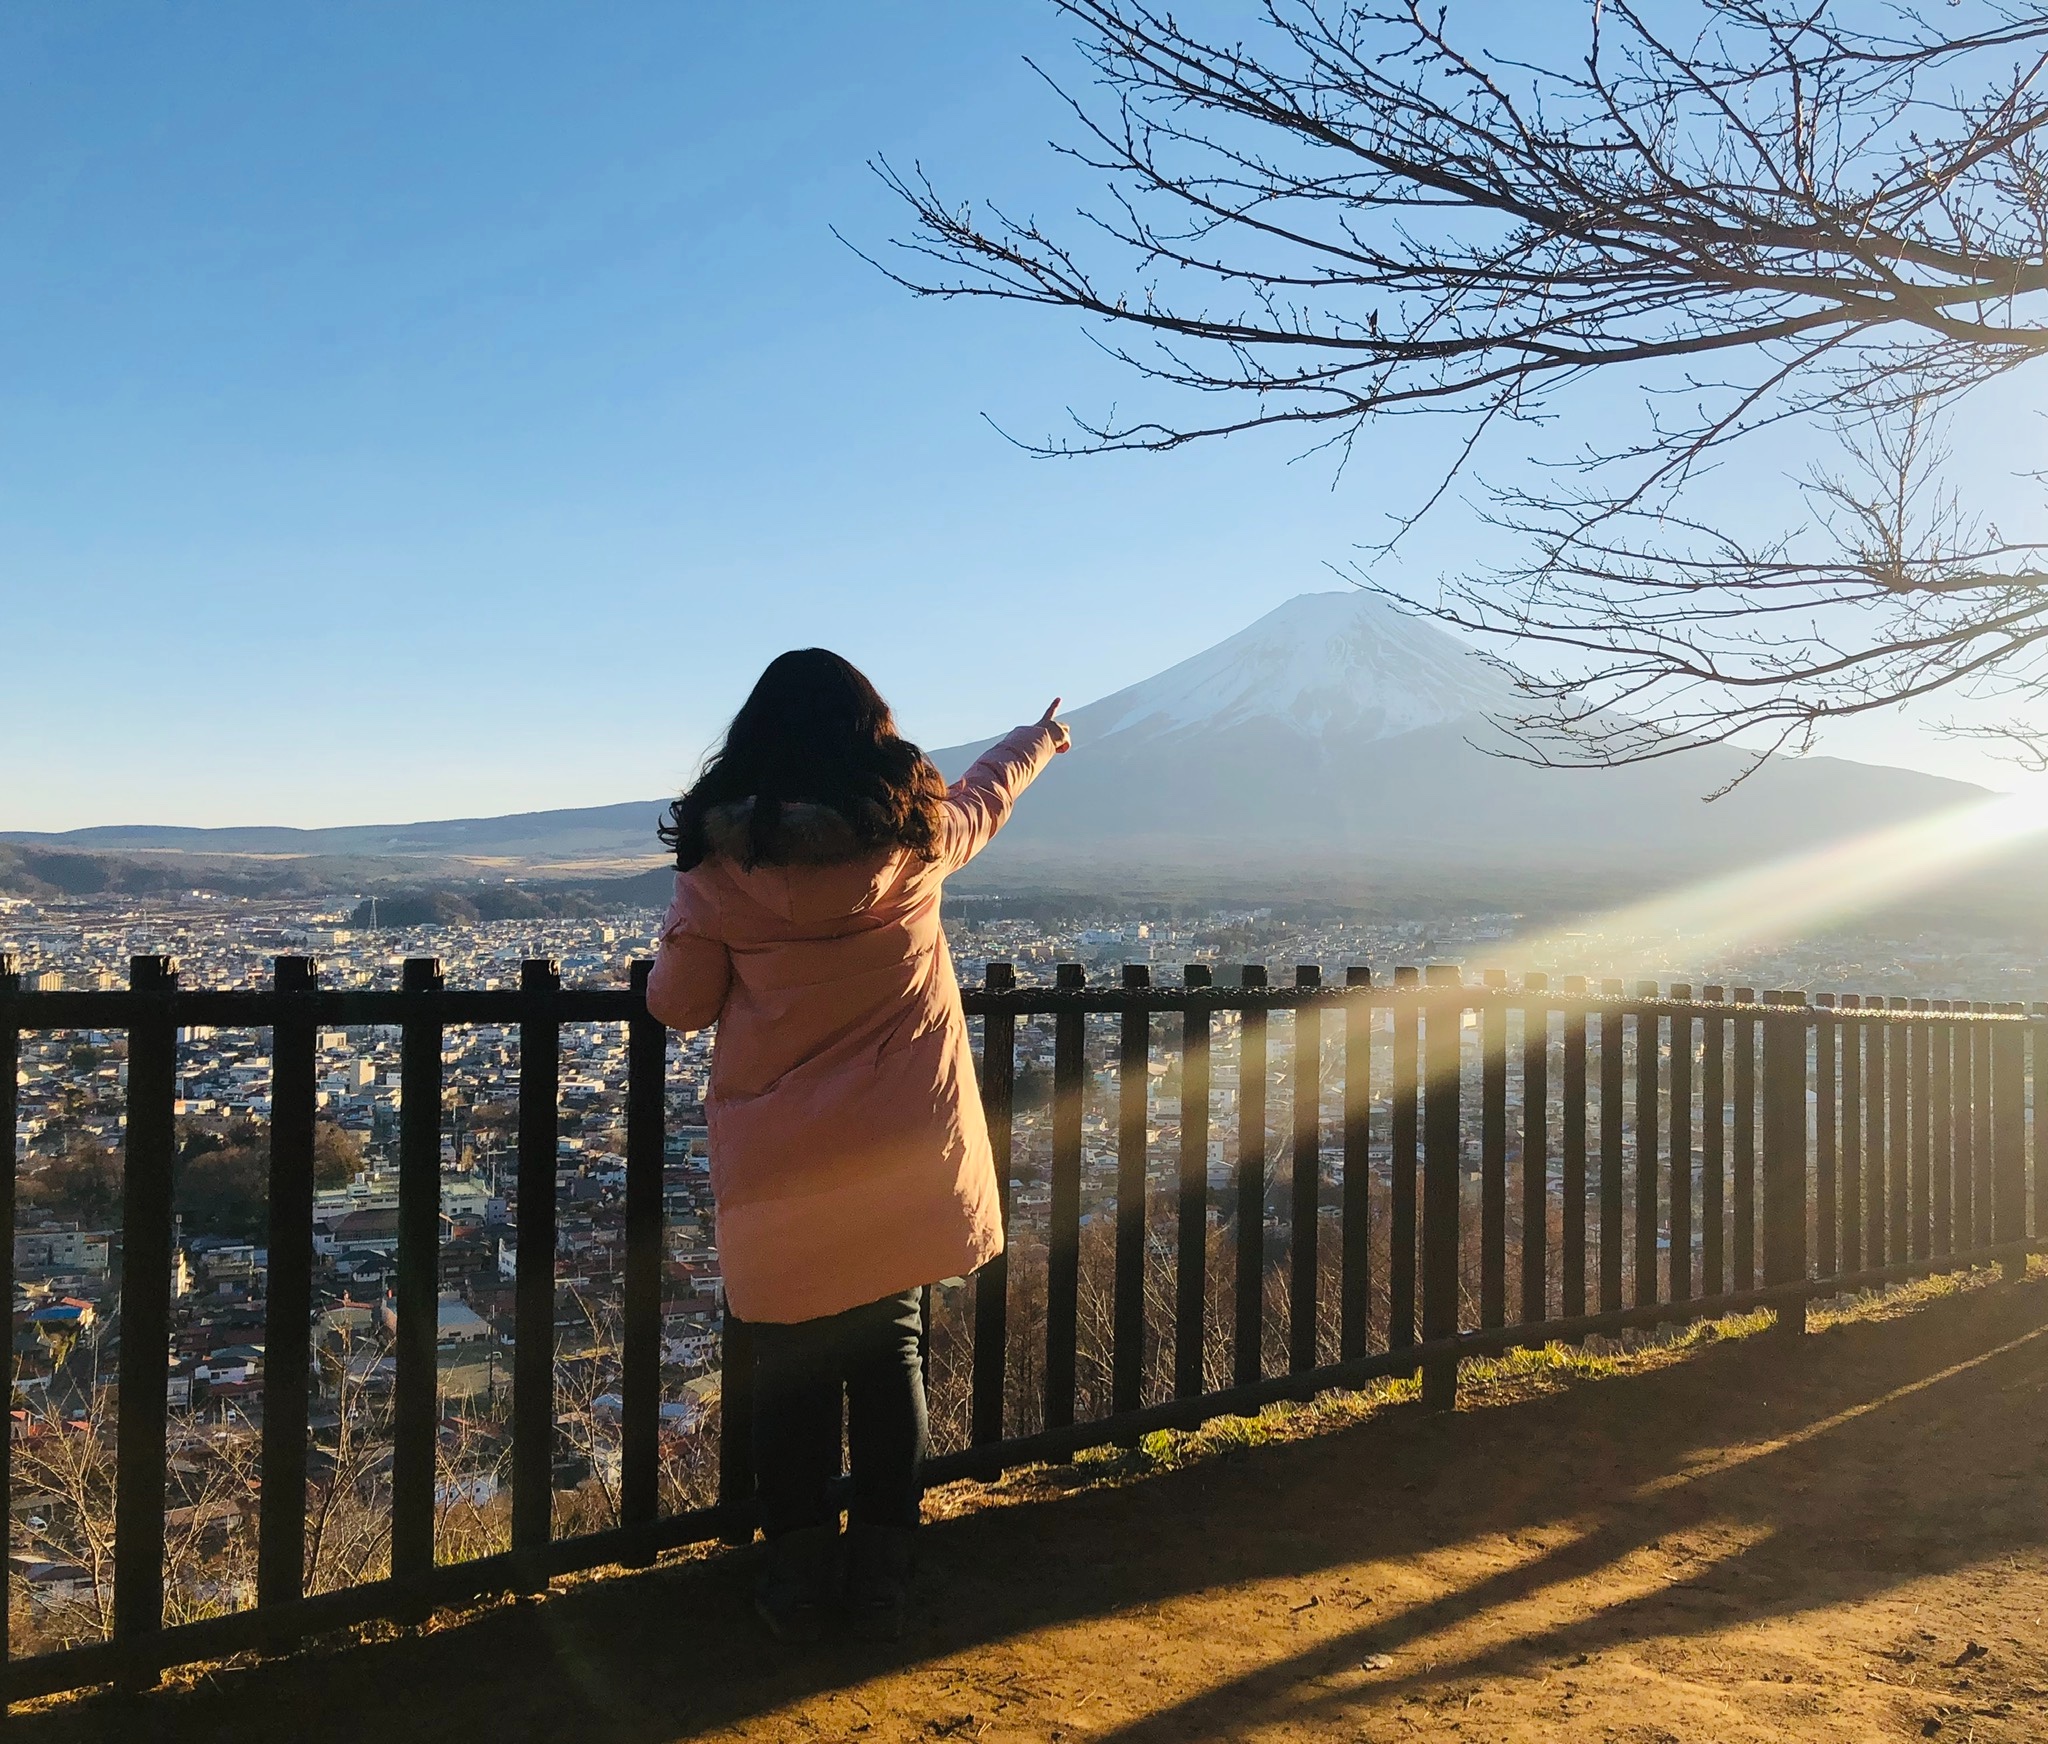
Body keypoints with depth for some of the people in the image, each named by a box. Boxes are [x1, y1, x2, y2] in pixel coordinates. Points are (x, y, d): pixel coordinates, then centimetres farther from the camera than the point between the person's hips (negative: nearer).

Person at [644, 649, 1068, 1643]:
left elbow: (679, 1006, -2)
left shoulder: (721, 865, -11)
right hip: (901, 1155, 2)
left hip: (779, 1170, -1)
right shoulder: (916, 836, -6)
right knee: (891, 1351, 15)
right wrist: (1038, 739, 37)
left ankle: (800, 1581, 22)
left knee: (793, 1371, 13)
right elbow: (986, 793, 16)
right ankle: (881, 1578, 22)